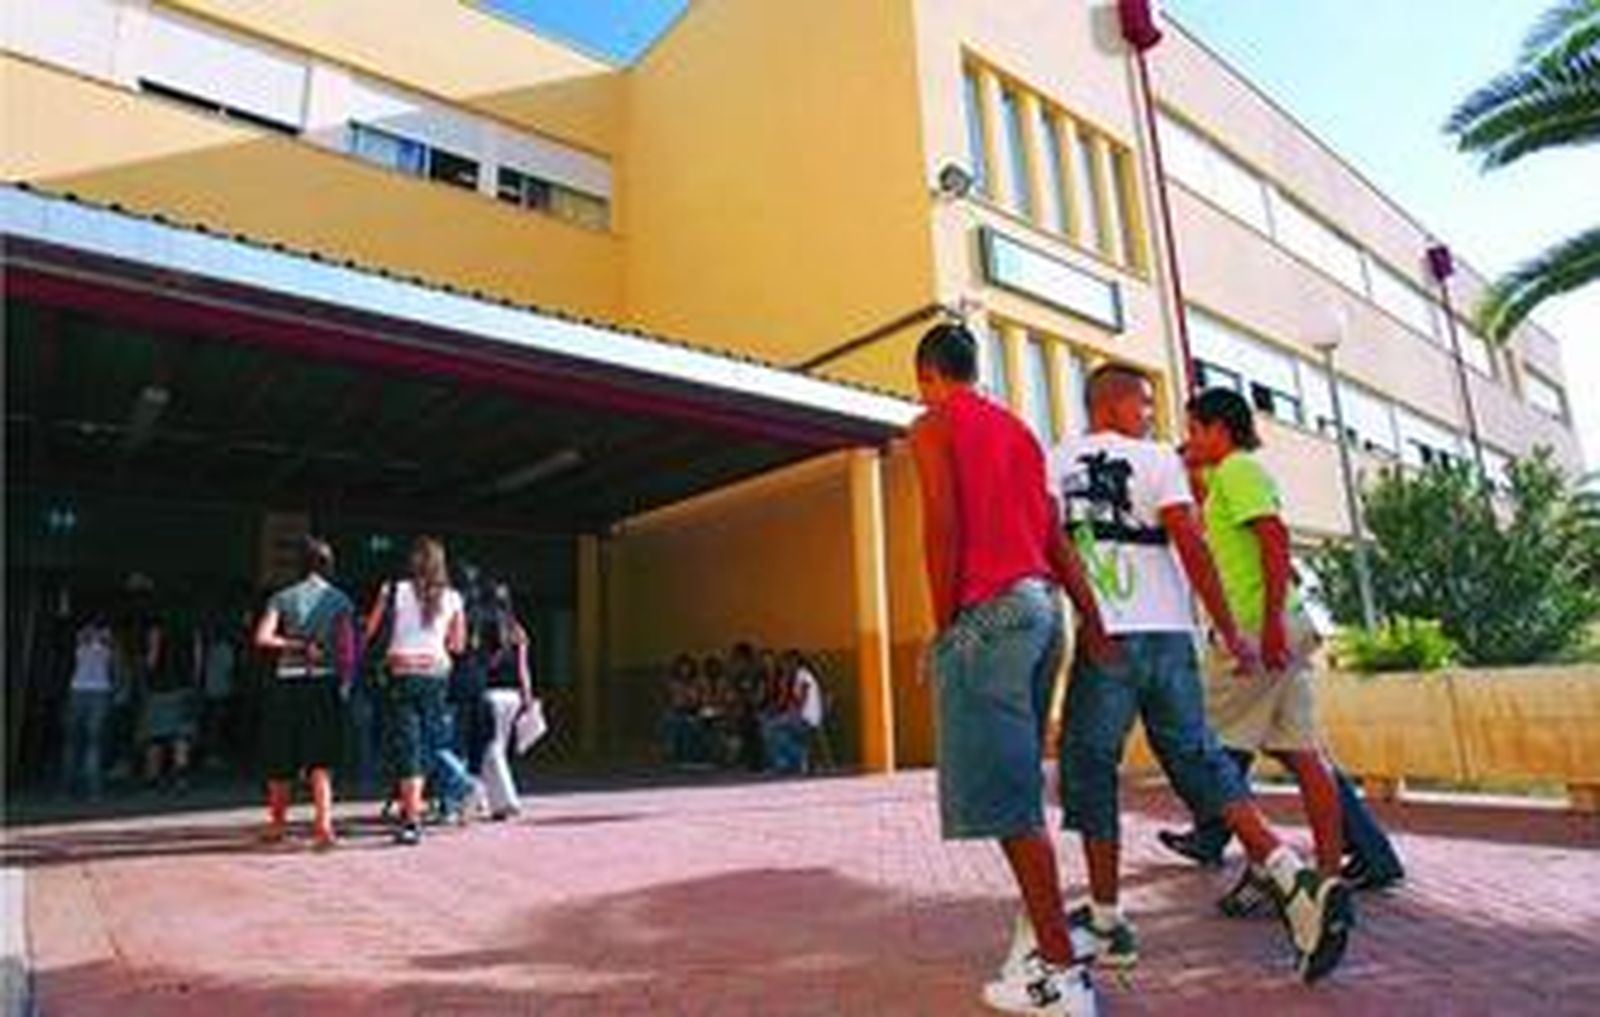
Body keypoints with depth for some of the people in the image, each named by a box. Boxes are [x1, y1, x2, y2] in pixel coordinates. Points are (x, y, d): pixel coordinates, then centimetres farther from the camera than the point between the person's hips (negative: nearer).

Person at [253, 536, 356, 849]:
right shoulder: (340, 600, 0)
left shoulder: (282, 598, -1)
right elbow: (348, 650, -5)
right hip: (325, 683, 0)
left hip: (288, 684, 0)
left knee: (280, 760, 14)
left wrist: (295, 645, -1)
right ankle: (323, 826, -9)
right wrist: (345, 685, 4)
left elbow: (262, 638, -14)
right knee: (320, 761, 1)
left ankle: (277, 824, 29)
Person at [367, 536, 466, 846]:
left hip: (402, 673, -2)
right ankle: (412, 808, 22)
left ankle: (412, 821, -2)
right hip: (436, 673, 2)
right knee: (425, 746, 15)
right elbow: (458, 645, 10)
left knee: (406, 747, 1)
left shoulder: (393, 591, -2)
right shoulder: (452, 599, 3)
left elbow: (368, 631, 2)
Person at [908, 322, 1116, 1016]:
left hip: (987, 612, -8)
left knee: (1004, 795, -5)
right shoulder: (1015, 429, 21)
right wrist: (1091, 619, 13)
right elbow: (1056, 535, 16)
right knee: (1016, 788, 15)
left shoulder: (932, 427, 0)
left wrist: (942, 623, -8)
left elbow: (943, 524, -14)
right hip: (1040, 604, 8)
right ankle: (1047, 939, 22)